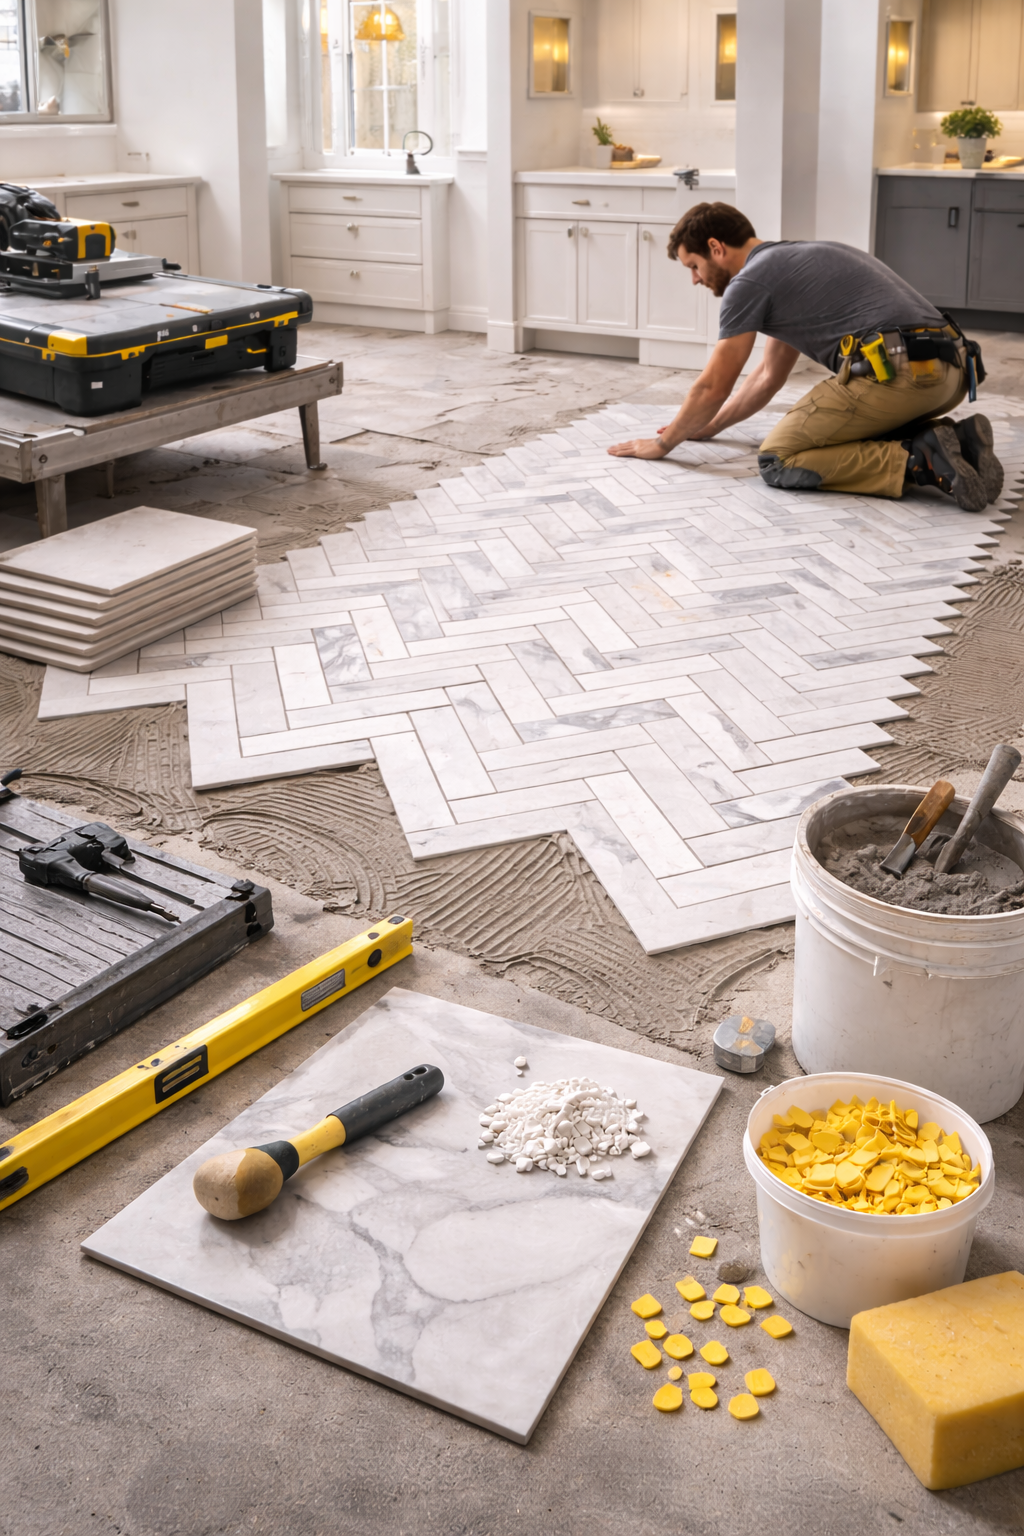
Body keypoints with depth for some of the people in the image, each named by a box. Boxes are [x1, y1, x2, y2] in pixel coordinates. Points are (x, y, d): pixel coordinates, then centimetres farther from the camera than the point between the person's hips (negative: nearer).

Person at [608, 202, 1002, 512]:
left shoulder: (750, 281, 2)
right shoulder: (790, 262, 30)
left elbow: (713, 388, 5)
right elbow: (769, 375, 39)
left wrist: (664, 443, 20)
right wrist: (707, 427, 44)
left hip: (894, 373, -9)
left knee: (777, 460, 0)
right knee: (852, 433, 34)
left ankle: (918, 461, -14)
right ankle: (952, 439, 7)